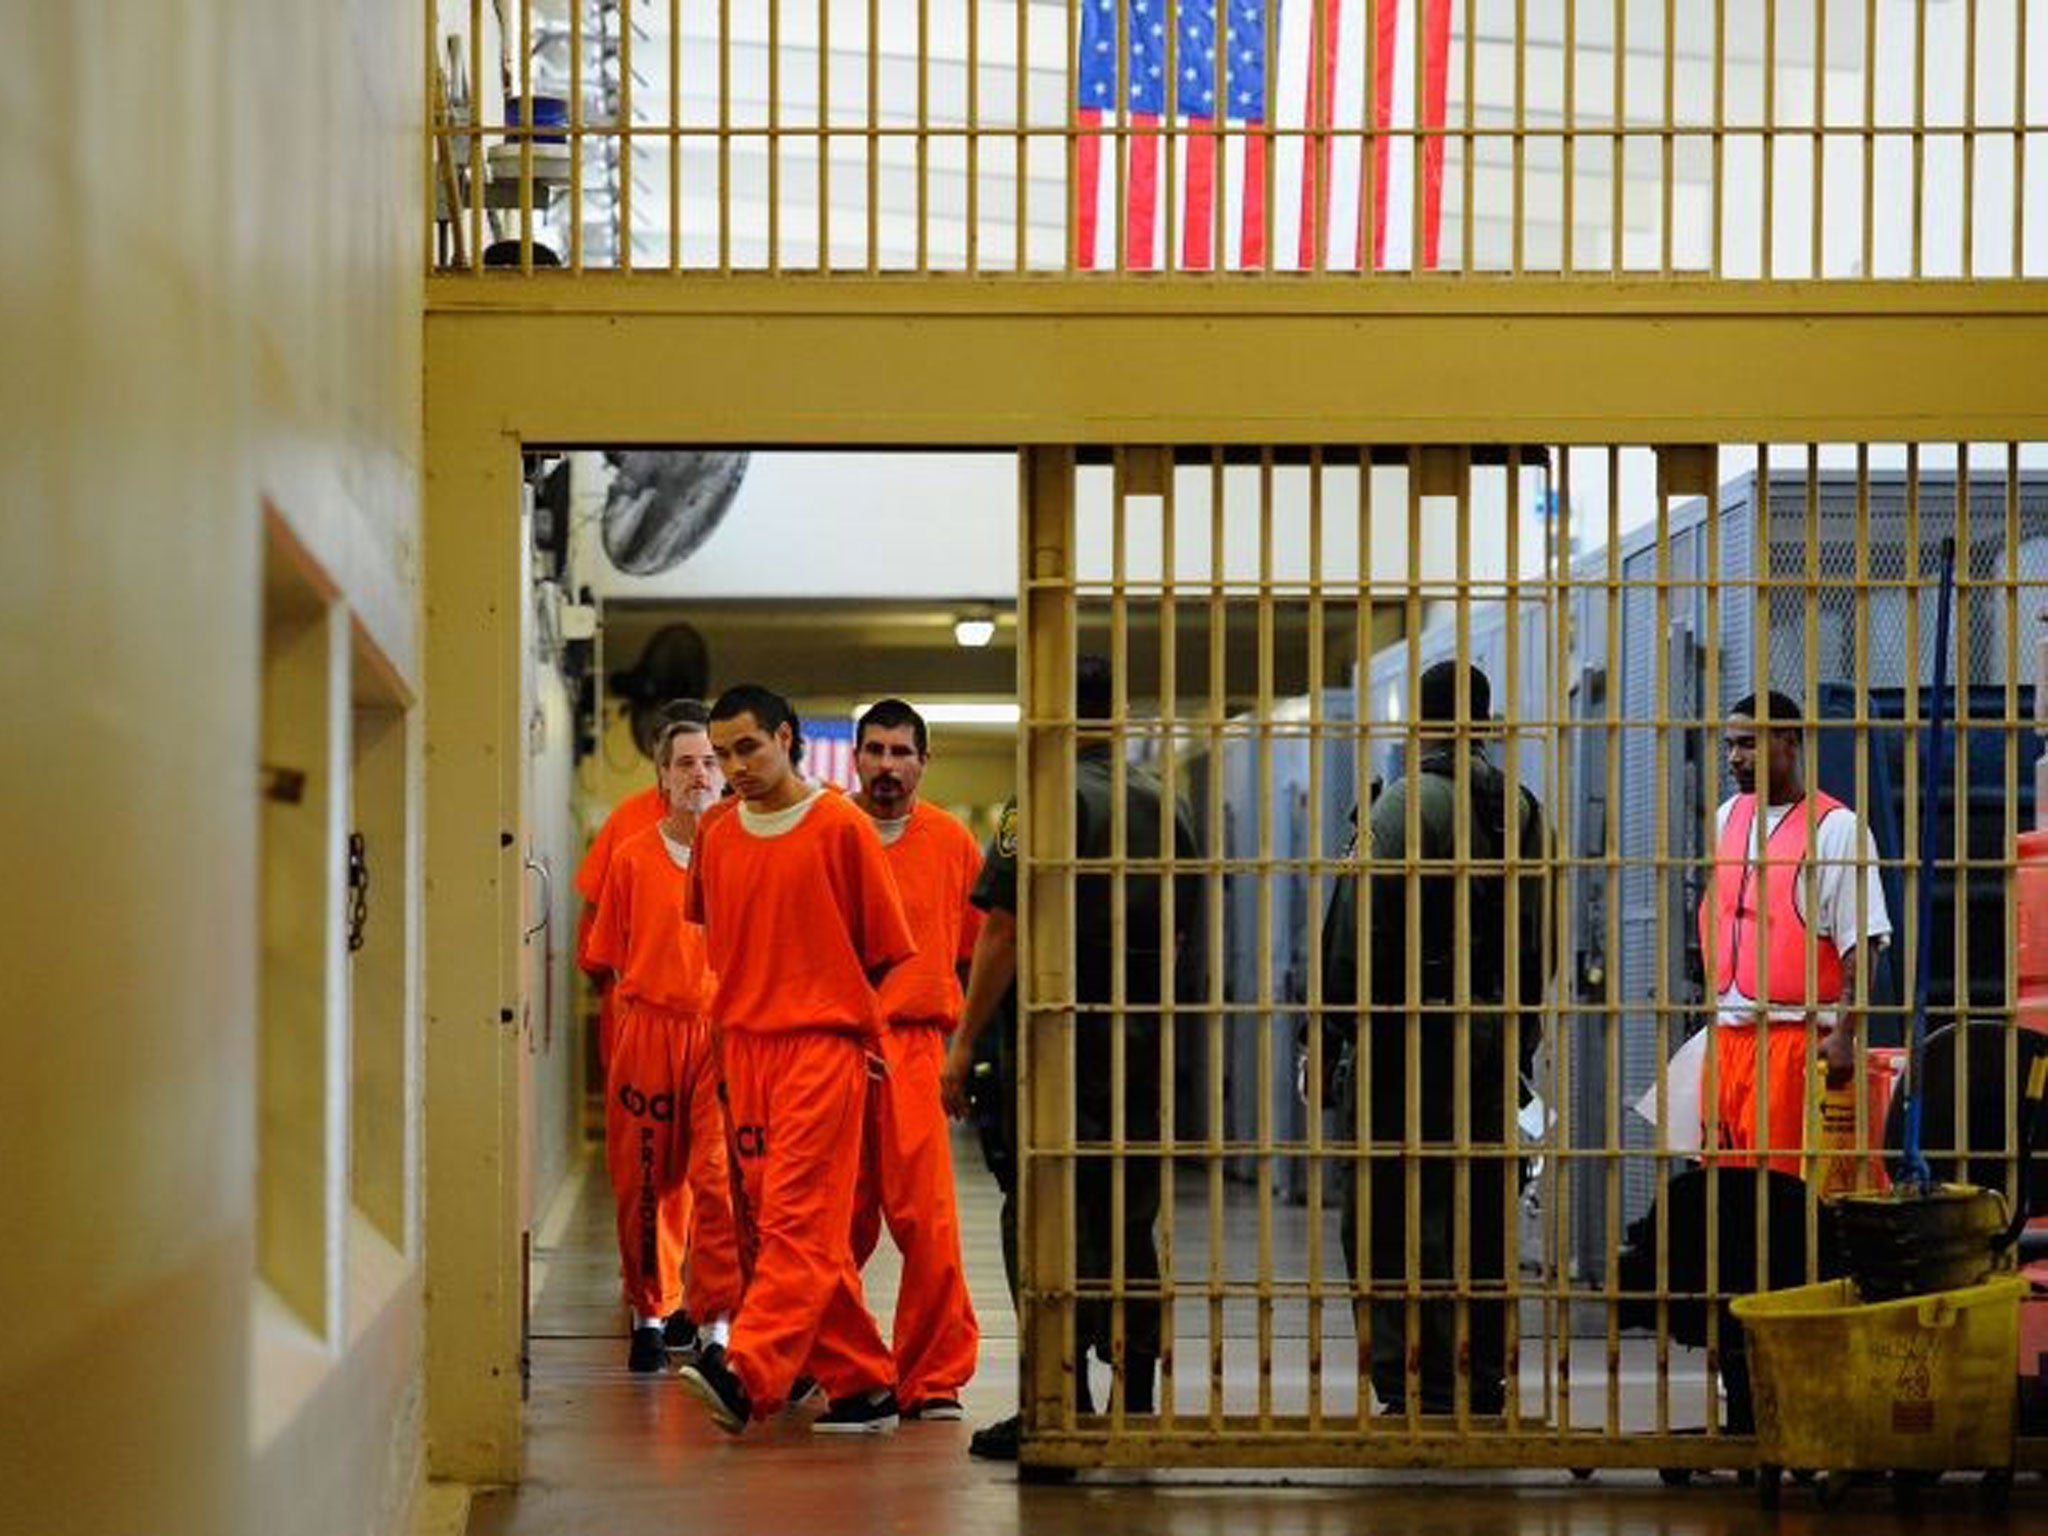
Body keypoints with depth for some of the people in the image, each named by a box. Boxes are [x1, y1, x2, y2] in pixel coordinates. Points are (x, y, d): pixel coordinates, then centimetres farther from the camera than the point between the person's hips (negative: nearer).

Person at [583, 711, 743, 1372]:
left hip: (724, 1030, -1)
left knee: (720, 1174, -11)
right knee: (646, 1180, 5)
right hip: (648, 1027, 1)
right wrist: (632, 1020, 5)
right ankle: (652, 1311, 20)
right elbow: (615, 961, 13)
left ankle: (717, 1320, -4)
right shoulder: (632, 858, 6)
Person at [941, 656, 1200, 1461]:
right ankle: (1135, 1407, 13)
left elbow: (1005, 934, -13)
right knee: (1129, 1223, 11)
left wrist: (963, 1045, -9)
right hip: (1143, 1037, 6)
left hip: (1055, 1040, -6)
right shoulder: (1166, 804, 12)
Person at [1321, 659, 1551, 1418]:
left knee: (1392, 1217, -4)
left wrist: (1335, 1021, -6)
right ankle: (1483, 1384, 16)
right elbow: (1538, 931, 16)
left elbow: (1362, 921, -12)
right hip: (1496, 1032, 7)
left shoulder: (1406, 801, -9)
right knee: (1483, 1211, 12)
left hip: (1411, 1028, -7)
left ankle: (1415, 1387, -9)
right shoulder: (1524, 809, 12)